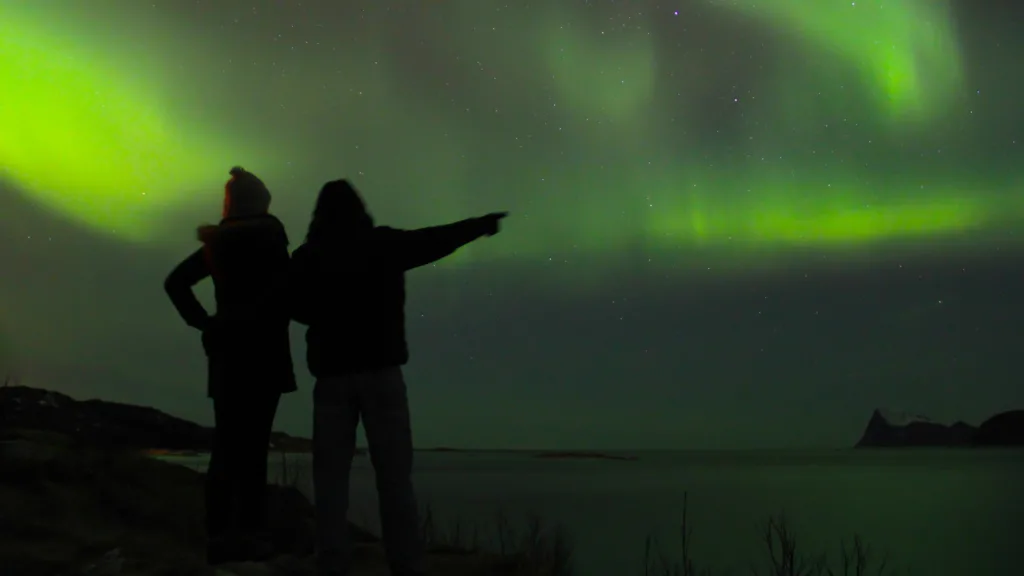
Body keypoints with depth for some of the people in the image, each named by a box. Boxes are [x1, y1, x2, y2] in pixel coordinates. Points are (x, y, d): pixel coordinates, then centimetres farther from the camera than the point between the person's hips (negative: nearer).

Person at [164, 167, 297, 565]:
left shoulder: (218, 242, 12)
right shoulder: (270, 236, -5)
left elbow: (176, 282, 9)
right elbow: (282, 290, -17)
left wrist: (203, 323, 6)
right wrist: (276, 323, -3)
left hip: (227, 352, 6)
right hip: (262, 351, -5)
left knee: (226, 445, 6)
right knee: (253, 445, -5)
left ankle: (220, 536, 5)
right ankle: (249, 536, -4)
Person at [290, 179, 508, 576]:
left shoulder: (306, 257, 4)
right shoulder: (383, 243, 1)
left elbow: (297, 309, 12)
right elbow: (434, 240, 10)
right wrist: (481, 224, 23)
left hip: (332, 374, 1)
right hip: (380, 370, -1)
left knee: (331, 476, 6)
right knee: (394, 476, 1)